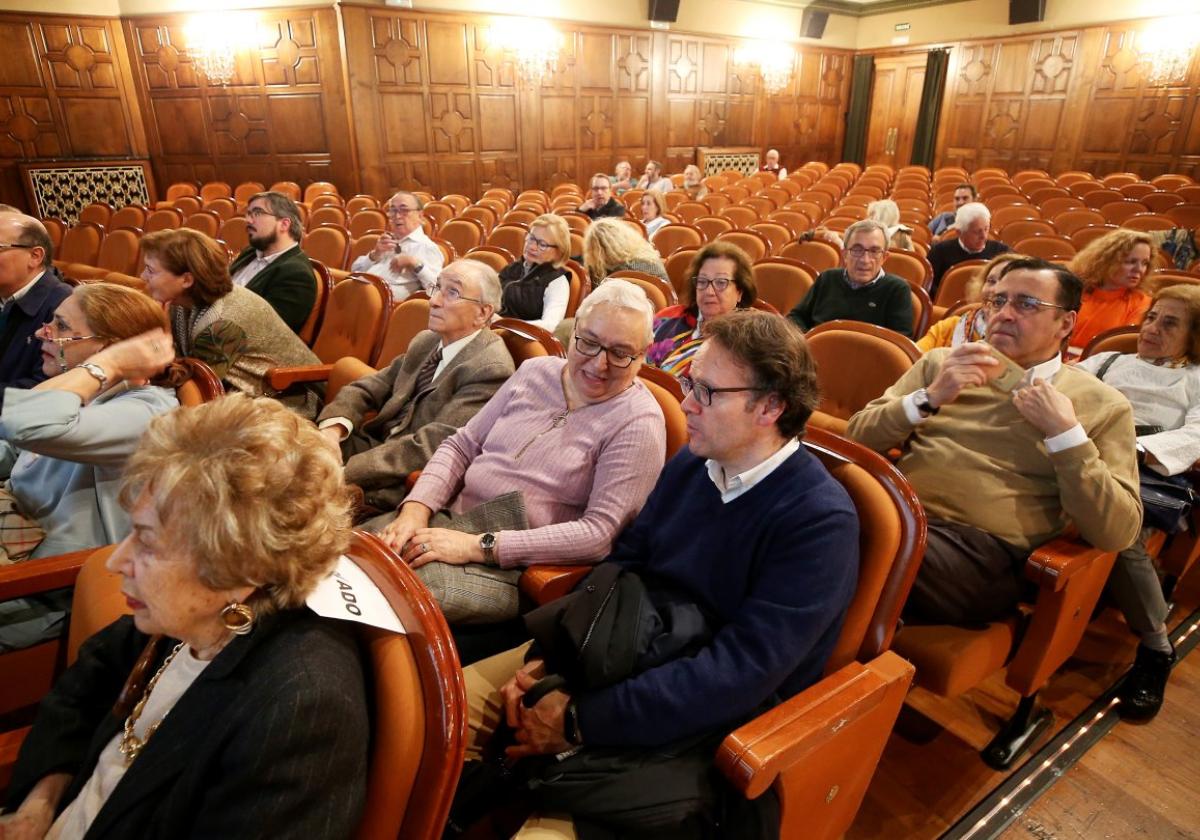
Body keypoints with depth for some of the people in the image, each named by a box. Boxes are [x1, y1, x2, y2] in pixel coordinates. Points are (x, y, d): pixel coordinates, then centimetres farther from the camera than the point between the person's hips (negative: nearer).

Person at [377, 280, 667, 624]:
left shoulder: (639, 423, -11)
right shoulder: (534, 371, 7)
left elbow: (600, 532, -17)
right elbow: (461, 445, 11)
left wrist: (480, 545, -21)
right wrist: (416, 507, -8)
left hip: (510, 569, -6)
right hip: (445, 522, 6)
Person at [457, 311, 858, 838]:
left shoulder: (820, 520, -19)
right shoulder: (691, 463, 2)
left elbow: (741, 672, -24)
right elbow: (619, 567, 6)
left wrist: (581, 720, -23)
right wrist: (548, 656, -8)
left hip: (707, 719, -6)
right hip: (619, 655, 6)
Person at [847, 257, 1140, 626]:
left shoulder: (1103, 405, 10)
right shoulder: (941, 361, 17)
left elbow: (1116, 533, 0)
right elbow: (857, 439, 9)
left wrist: (1065, 432, -8)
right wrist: (928, 398, -6)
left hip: (984, 548, -3)